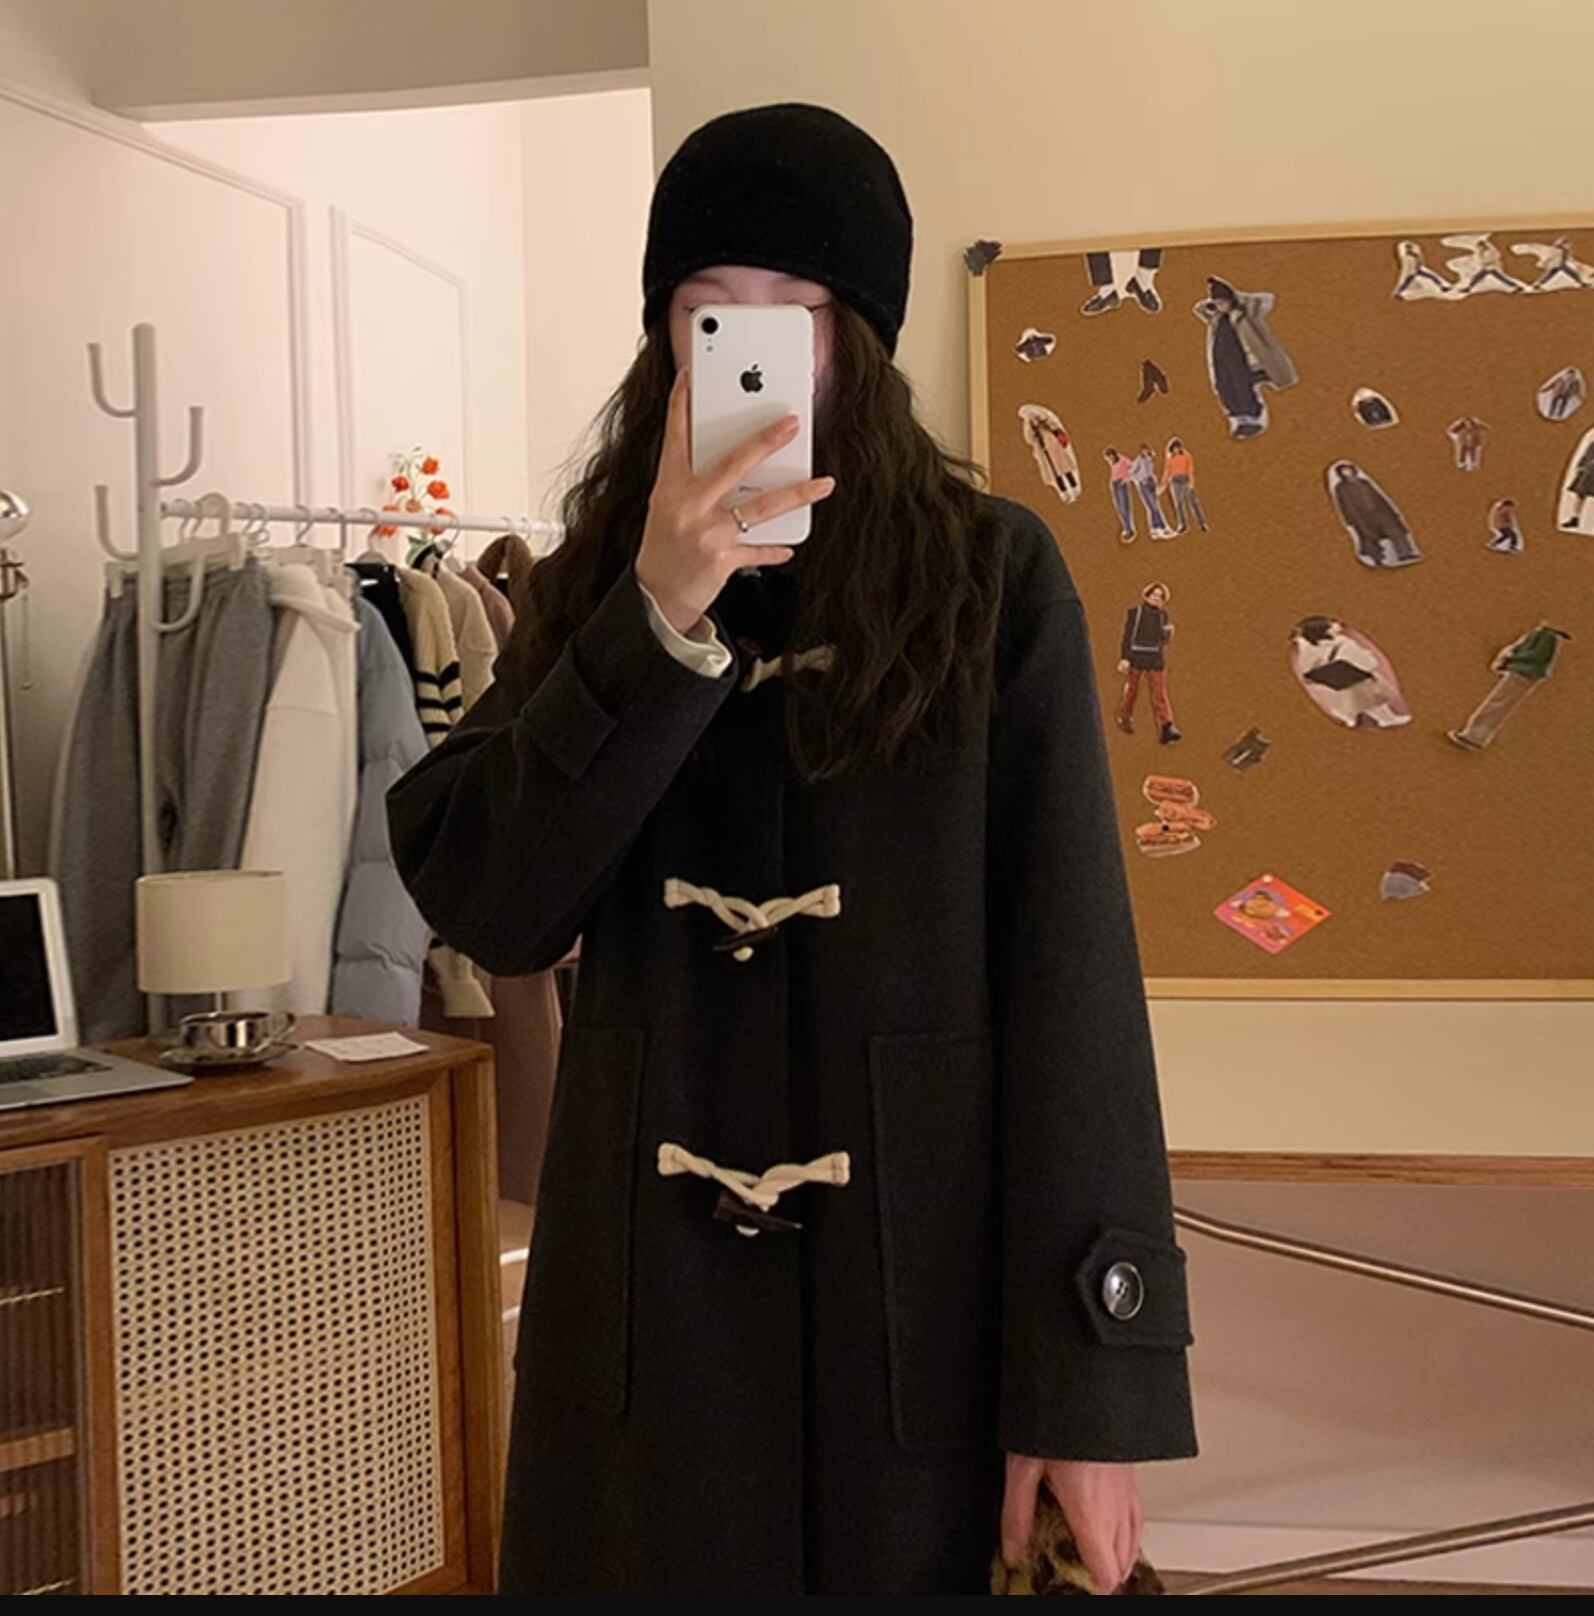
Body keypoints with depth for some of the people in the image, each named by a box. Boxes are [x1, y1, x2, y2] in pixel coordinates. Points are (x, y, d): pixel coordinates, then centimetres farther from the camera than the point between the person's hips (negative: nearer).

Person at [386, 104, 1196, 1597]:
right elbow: (485, 908, -7)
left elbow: (1069, 971, -9)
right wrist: (661, 619, -17)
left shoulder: (991, 575, -5)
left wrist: (1090, 1377, -11)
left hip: (918, 1295, -2)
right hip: (646, 1299, 3)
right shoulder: (592, 584, 4)